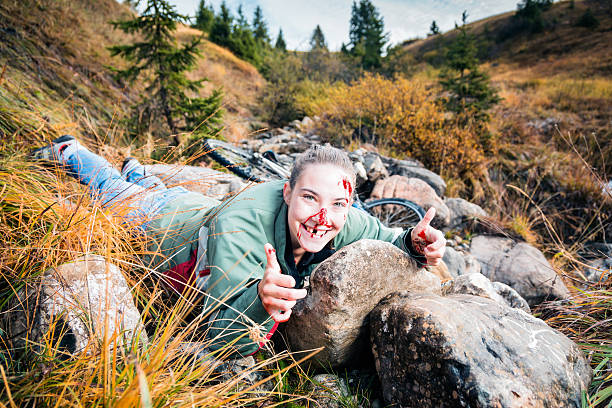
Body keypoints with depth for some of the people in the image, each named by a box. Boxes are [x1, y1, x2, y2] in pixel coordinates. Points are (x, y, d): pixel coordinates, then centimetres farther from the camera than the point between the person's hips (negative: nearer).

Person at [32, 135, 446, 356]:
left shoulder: (347, 223, -34)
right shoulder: (242, 225, -48)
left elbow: (389, 240, -17)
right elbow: (227, 336, -45)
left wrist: (414, 242, -39)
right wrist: (260, 299, -66)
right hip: (166, 224, -4)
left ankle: (139, 171, 67)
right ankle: (70, 151, 56)